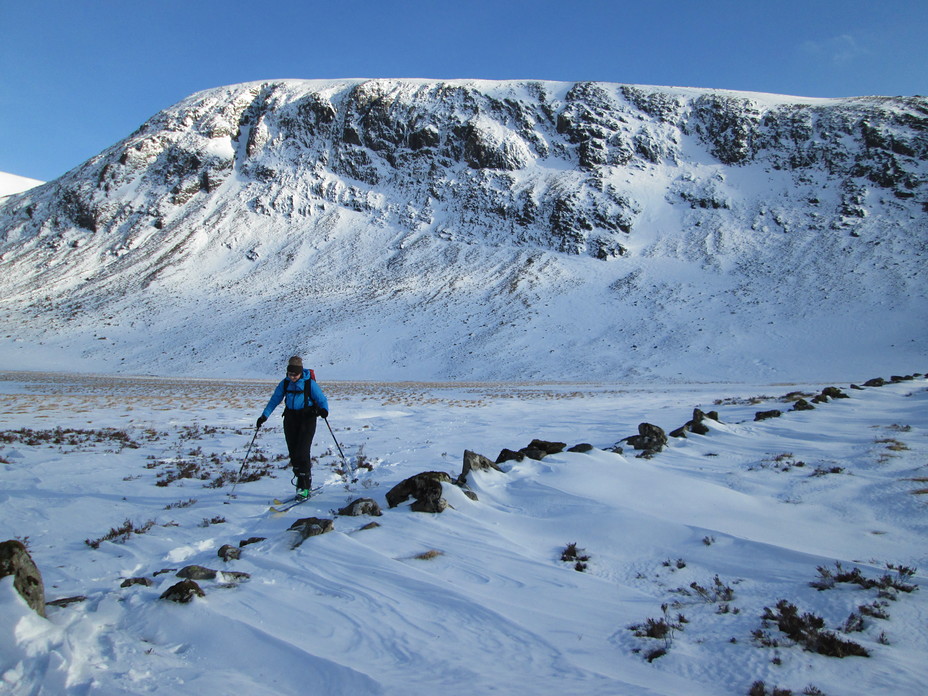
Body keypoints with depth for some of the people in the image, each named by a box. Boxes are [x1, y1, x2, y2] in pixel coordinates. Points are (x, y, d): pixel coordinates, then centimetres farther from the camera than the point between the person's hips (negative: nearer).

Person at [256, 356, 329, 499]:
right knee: (293, 453, 4)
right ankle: (303, 482, 20)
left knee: (302, 453, -11)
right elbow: (275, 400, 7)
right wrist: (264, 416, -2)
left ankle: (305, 487, -2)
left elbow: (321, 399, -9)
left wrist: (324, 410, -30)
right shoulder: (285, 383, 2)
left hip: (307, 418, -5)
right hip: (291, 419, 5)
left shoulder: (309, 383, -10)